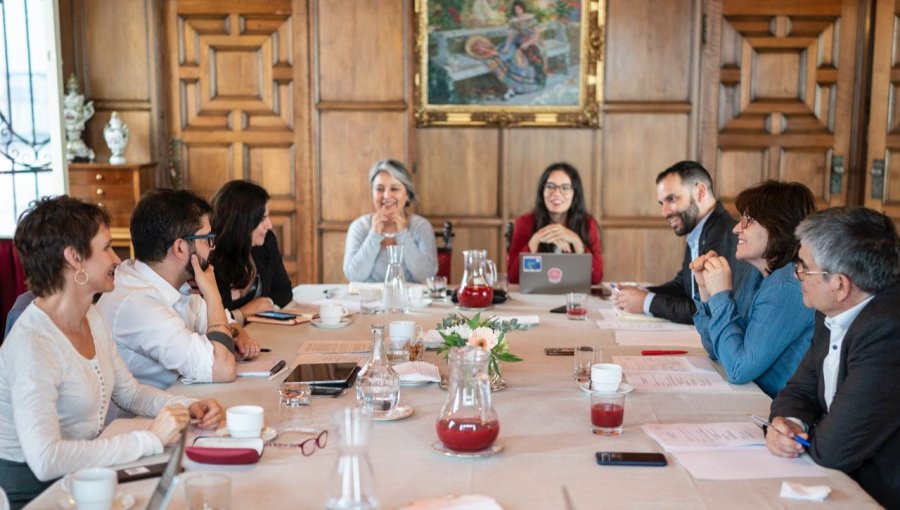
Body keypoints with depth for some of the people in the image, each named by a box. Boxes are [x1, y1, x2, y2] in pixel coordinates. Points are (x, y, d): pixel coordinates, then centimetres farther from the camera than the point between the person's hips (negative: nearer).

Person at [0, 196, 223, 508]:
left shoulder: (91, 318, 4)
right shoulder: (32, 344, -24)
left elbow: (129, 392, 15)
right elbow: (45, 460, -33)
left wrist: (188, 408, -4)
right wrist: (149, 440, -28)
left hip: (85, 474, 8)